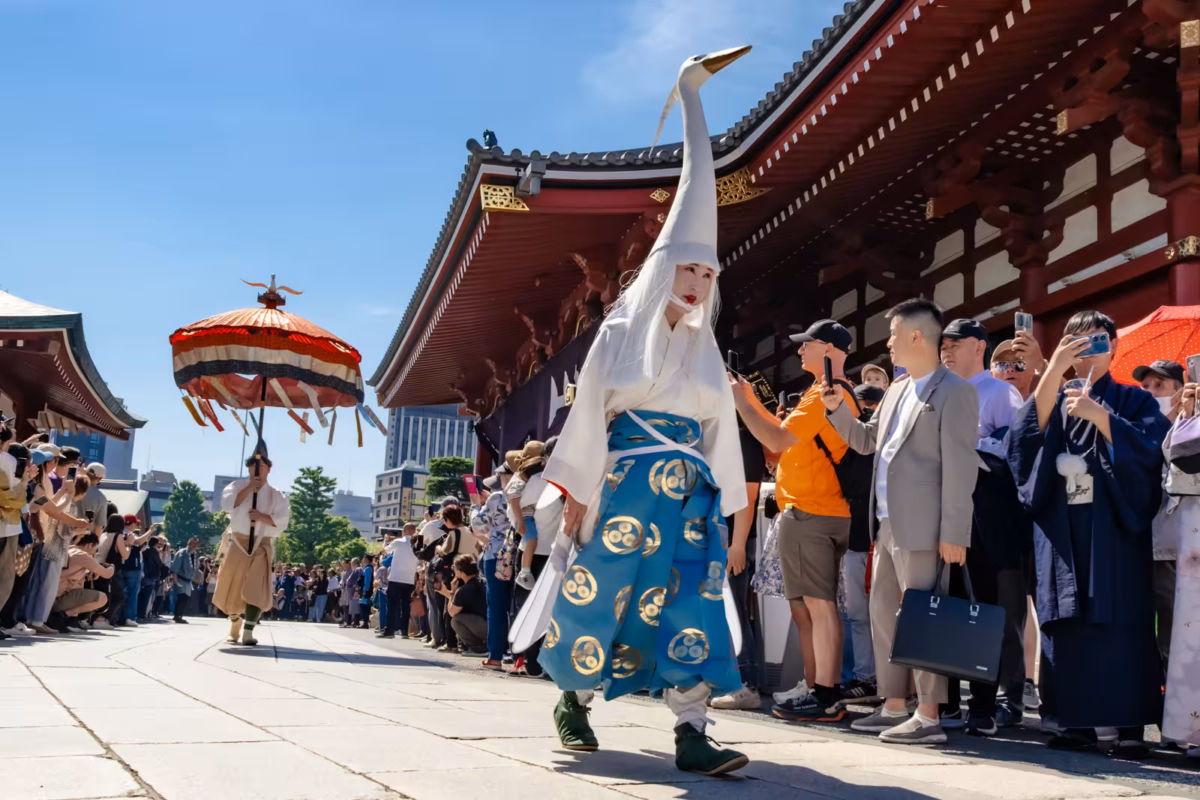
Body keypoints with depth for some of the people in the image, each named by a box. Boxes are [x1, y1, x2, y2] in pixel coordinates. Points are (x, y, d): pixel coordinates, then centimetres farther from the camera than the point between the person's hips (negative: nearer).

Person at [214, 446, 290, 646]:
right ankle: (235, 624, 30)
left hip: (261, 546, -1)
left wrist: (261, 516, -21)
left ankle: (248, 632, -11)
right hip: (237, 543, 1)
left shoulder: (275, 495, 3)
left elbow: (281, 522, -6)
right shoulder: (238, 486, 4)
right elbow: (227, 505, -15)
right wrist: (249, 488, -17)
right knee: (231, 589, 6)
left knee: (256, 590, -13)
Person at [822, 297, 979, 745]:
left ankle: (928, 717, 1)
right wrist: (838, 408, 11)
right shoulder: (897, 390, 17)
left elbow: (960, 467, -15)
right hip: (887, 524, 9)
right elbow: (867, 441, 28)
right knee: (884, 613, 13)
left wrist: (953, 533, -18)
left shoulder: (954, 392, -10)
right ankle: (895, 707, 23)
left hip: (922, 527, -9)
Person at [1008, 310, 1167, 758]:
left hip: (1114, 528, -2)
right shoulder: (1055, 402, 16)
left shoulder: (1135, 401, 9)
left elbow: (1148, 451, -9)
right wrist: (1054, 369, -17)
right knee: (1068, 626, 0)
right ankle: (1077, 722, 6)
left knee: (1120, 624, -7)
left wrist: (1096, 415, -17)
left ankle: (1130, 725, -2)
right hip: (1062, 531, 3)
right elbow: (1029, 432, -7)